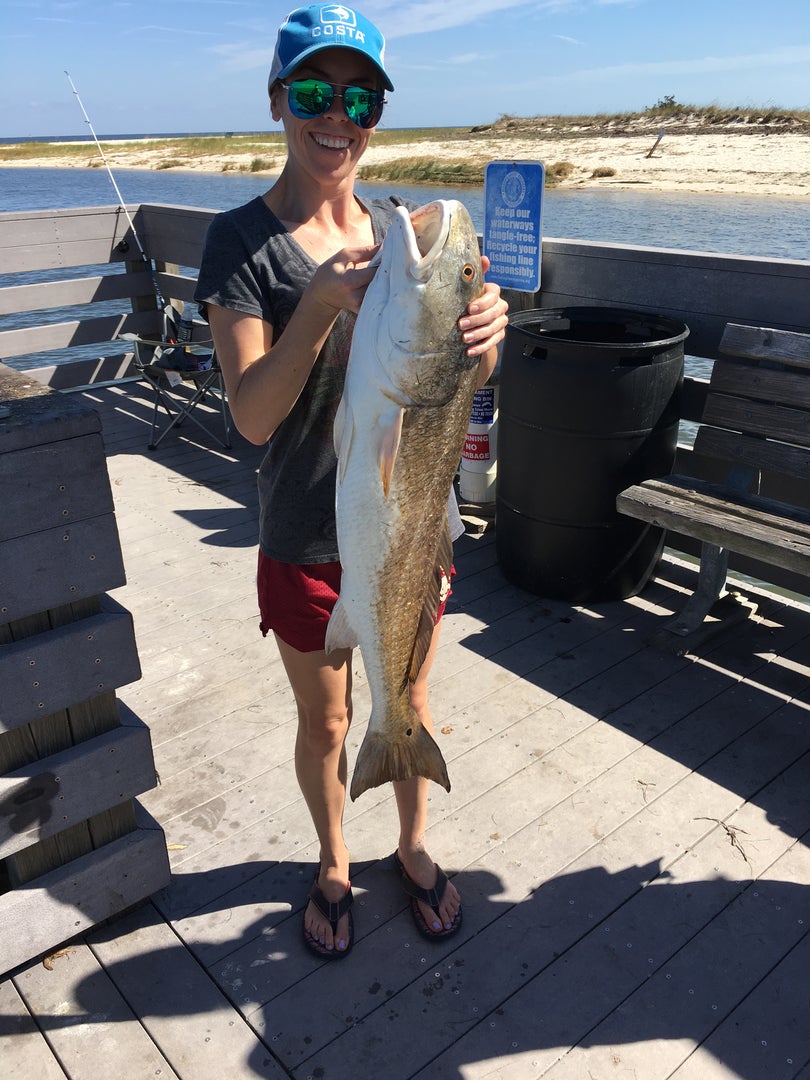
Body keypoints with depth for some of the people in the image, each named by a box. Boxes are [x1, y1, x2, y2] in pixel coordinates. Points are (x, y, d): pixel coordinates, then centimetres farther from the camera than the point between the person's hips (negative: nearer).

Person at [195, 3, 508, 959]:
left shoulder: (402, 227, 1)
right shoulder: (241, 242, -11)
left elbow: (470, 378, -2)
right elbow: (251, 415, -20)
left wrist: (482, 330, -26)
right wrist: (322, 304, -36)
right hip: (309, 539, -3)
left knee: (409, 705, 20)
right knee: (324, 720, 17)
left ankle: (413, 846, 47)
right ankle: (333, 861, 45)